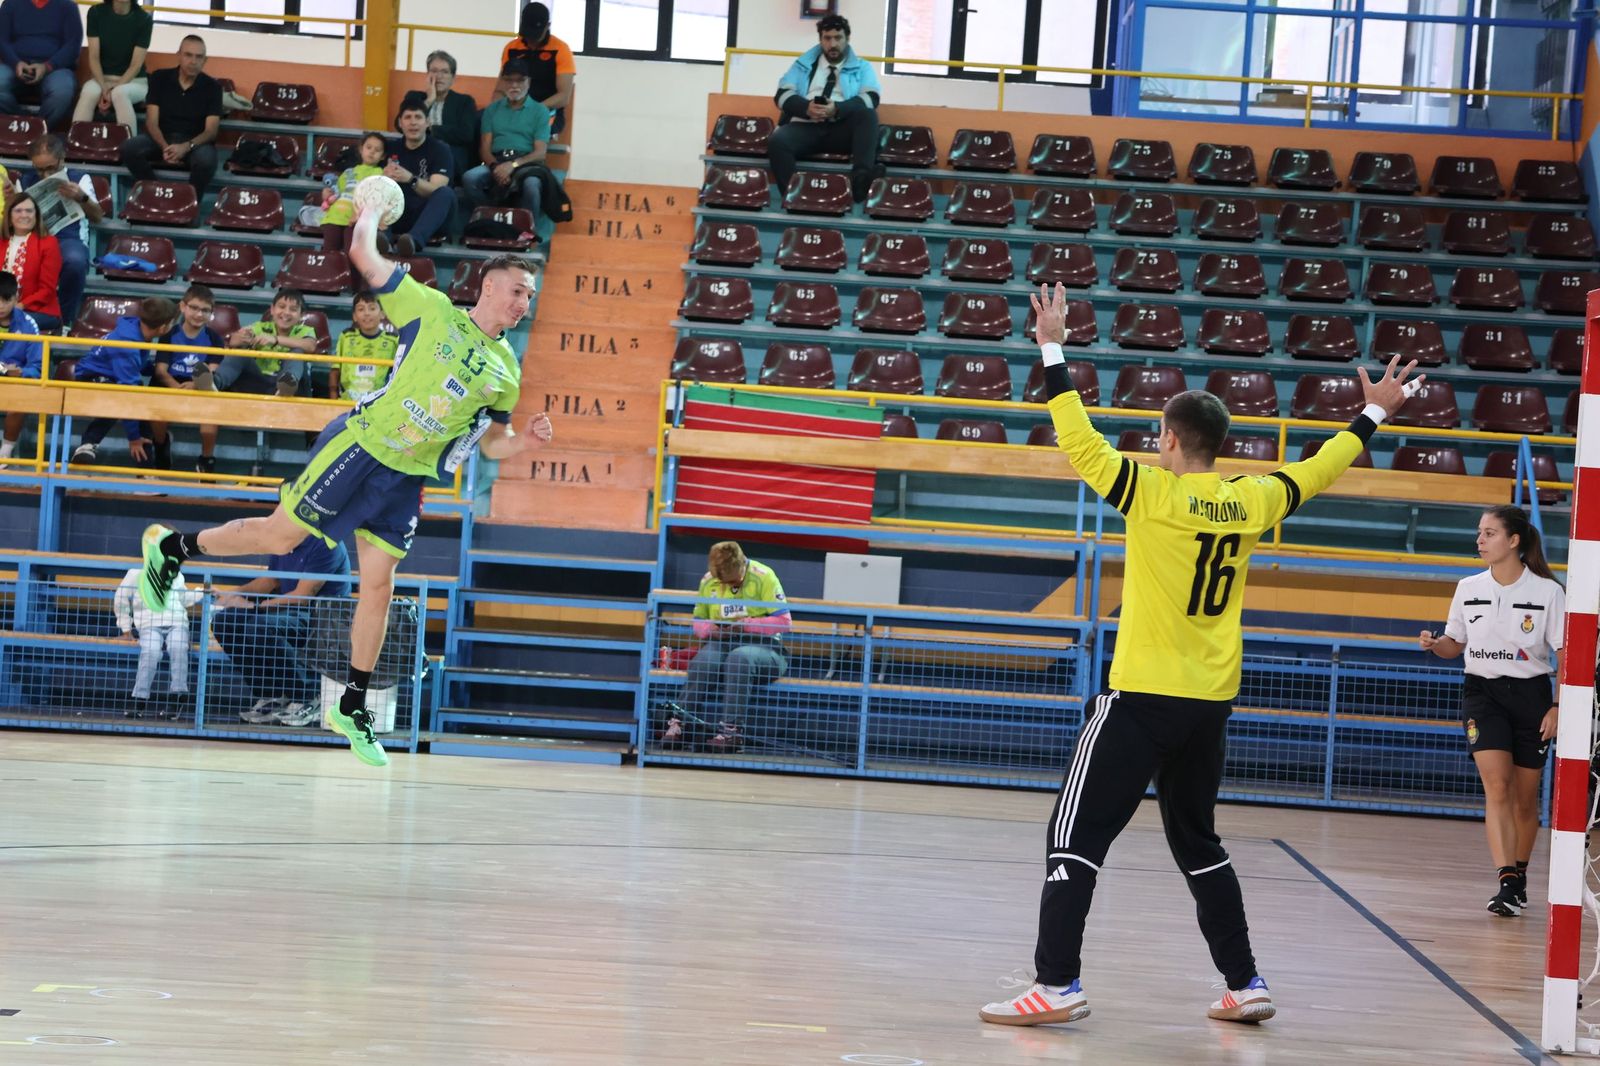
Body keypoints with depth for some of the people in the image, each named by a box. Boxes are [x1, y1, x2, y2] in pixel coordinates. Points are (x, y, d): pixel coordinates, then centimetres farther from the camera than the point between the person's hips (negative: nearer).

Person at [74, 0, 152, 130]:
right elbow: (94, 57, -4)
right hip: (102, 78, 2)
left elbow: (136, 65, -9)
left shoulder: (143, 19, -6)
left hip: (133, 80, -2)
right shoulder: (96, 13, 0)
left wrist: (114, 90, -22)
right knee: (89, 93, -34)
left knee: (120, 93, -37)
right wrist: (104, 88, -20)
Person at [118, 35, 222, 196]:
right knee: (128, 148, -28)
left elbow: (211, 131, -9)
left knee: (206, 159, -38)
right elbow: (151, 122, -4)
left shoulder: (211, 86, -2)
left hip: (195, 142, -2)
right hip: (161, 138, 2)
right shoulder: (160, 78, 1)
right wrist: (165, 147, -25)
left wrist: (186, 147, -29)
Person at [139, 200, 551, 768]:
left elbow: (491, 442, 15)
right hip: (359, 445, -5)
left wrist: (524, 441, -5)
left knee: (378, 585, 1)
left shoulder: (506, 371, 9)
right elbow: (364, 256, -4)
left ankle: (352, 707, 10)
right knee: (280, 535, -2)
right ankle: (170, 546, 20)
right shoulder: (433, 310, -5)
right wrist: (370, 214, 12)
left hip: (405, 480, 5)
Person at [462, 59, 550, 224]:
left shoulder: (540, 111, 11)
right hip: (496, 162, 2)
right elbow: (485, 148, 10)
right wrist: (495, 167, -15)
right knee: (470, 178, -31)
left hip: (526, 164, -2)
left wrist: (513, 165, -19)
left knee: (531, 184, -39)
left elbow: (540, 153, 0)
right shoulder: (492, 110, 19)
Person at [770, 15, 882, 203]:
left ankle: (862, 176, -49)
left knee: (868, 113, -31)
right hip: (805, 127, 1)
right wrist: (806, 107, -13)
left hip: (842, 130, -1)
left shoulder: (862, 68, 18)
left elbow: (871, 99, 0)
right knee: (778, 141, -31)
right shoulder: (803, 65, 22)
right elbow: (782, 95, 10)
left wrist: (837, 109, -18)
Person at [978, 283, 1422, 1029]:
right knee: (1198, 844, 19)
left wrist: (1052, 350, -9)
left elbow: (1080, 442, -14)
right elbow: (1314, 472, 20)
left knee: (1076, 839, -3)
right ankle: (1245, 985, 18)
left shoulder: (1153, 493, -11)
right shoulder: (1250, 501, 4)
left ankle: (1057, 984, -10)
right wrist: (1372, 415, 34)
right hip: (1211, 703, 6)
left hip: (1143, 697, -6)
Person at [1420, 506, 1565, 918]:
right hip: (1482, 692, 1)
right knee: (1497, 787, -15)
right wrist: (1434, 644, -8)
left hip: (1530, 694, -1)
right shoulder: (1469, 589, 2)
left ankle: (1519, 876, 28)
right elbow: (1455, 644, 14)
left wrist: (1559, 706, -11)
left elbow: (1566, 655, -3)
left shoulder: (1547, 591, -6)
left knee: (1525, 798, 8)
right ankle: (1506, 883, -22)